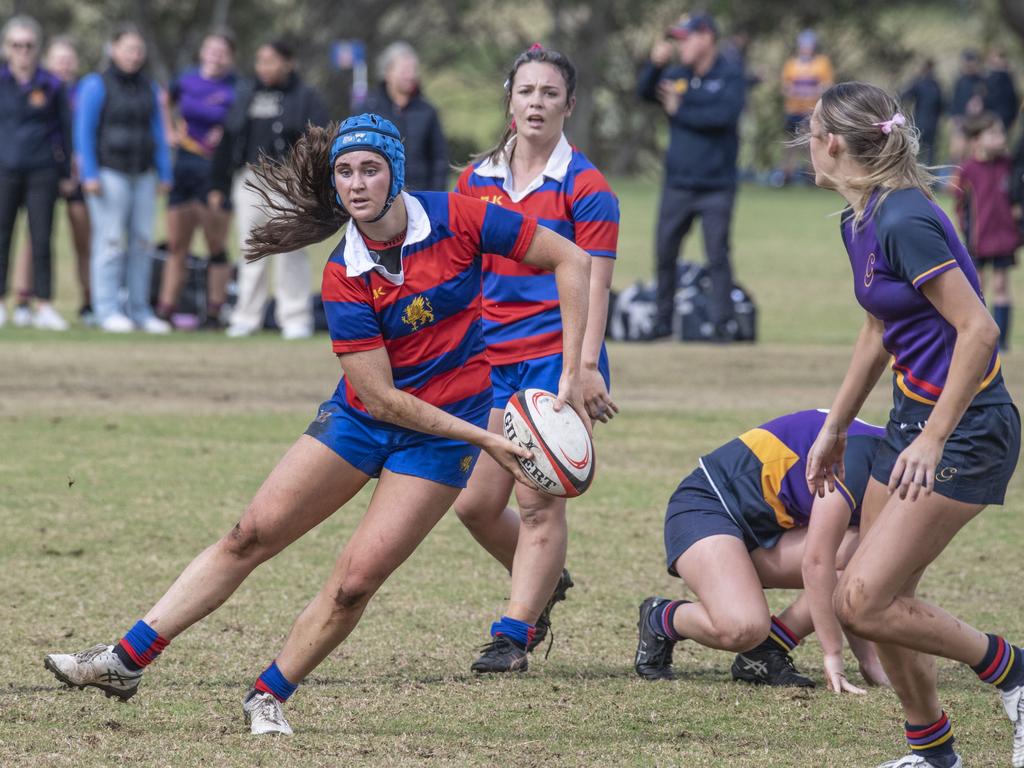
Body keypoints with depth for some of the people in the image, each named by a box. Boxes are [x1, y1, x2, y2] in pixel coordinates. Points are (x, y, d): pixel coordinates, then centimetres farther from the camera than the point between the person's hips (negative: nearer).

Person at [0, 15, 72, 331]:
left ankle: (44, 307, 5)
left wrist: (66, 172, 8)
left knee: (41, 240, 0)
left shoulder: (51, 86, 3)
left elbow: (65, 128, 9)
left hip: (42, 173, 0)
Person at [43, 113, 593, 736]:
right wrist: (483, 439, -18)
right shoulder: (344, 277, -13)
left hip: (442, 433, -2)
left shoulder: (456, 219, -16)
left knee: (354, 583, -12)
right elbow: (381, 397, -14)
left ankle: (269, 697, 7)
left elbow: (572, 261, -9)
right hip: (364, 416, 2)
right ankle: (127, 661, 3)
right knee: (250, 537, -3)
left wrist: (572, 374, -14)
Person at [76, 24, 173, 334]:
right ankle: (108, 311, -8)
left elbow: (157, 133, 16)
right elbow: (84, 131, -7)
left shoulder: (148, 88, 14)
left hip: (142, 176, 6)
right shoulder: (96, 85, -3)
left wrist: (164, 174, 11)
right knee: (110, 241, -9)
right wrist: (90, 175, -14)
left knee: (142, 242, 2)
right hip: (108, 172, -6)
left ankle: (139, 311, 6)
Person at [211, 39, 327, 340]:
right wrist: (218, 185, 12)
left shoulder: (304, 98, 2)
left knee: (290, 253, -4)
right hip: (249, 180, 4)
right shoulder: (245, 95, 15)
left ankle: (295, 318, 0)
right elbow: (227, 142, 16)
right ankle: (247, 317, 12)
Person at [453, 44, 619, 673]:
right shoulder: (477, 180, 11)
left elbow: (593, 285, -9)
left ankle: (514, 633, -3)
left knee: (539, 503, -8)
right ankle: (547, 582, 30)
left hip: (556, 357, -6)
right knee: (475, 503, 4)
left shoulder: (585, 188, -5)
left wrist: (586, 367, -18)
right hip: (491, 358, 6)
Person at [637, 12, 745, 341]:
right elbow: (645, 92, -3)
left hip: (717, 187, -5)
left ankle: (723, 323, -3)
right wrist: (655, 64, -21)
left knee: (717, 256, -5)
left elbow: (723, 116, -18)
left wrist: (679, 110, -9)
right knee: (664, 253, 7)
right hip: (677, 184, 5)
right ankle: (663, 322, 17)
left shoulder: (730, 77, -5)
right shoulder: (677, 75, 10)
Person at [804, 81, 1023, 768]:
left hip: (964, 428, -10)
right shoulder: (860, 223, 8)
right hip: (915, 415, 10)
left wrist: (934, 439, -26)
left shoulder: (905, 221, -22)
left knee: (863, 601, -14)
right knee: (879, 601, 11)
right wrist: (836, 427, 27)